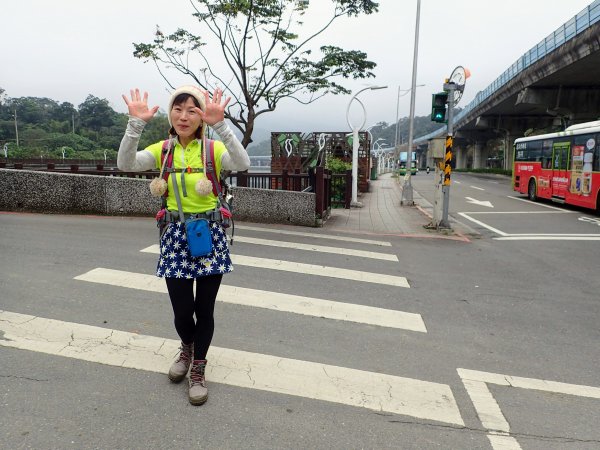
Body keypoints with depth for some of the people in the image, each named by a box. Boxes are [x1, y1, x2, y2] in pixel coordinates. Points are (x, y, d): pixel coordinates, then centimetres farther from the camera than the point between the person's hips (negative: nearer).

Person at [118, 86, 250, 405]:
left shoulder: (213, 149, -5)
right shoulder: (162, 150, 2)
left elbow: (243, 165, -26)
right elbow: (125, 164, -16)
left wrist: (220, 125, -37)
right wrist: (136, 123, -28)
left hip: (209, 235, -1)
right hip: (175, 236, 2)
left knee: (204, 309, 6)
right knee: (182, 310, 6)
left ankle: (198, 371, 29)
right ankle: (187, 349, 42)